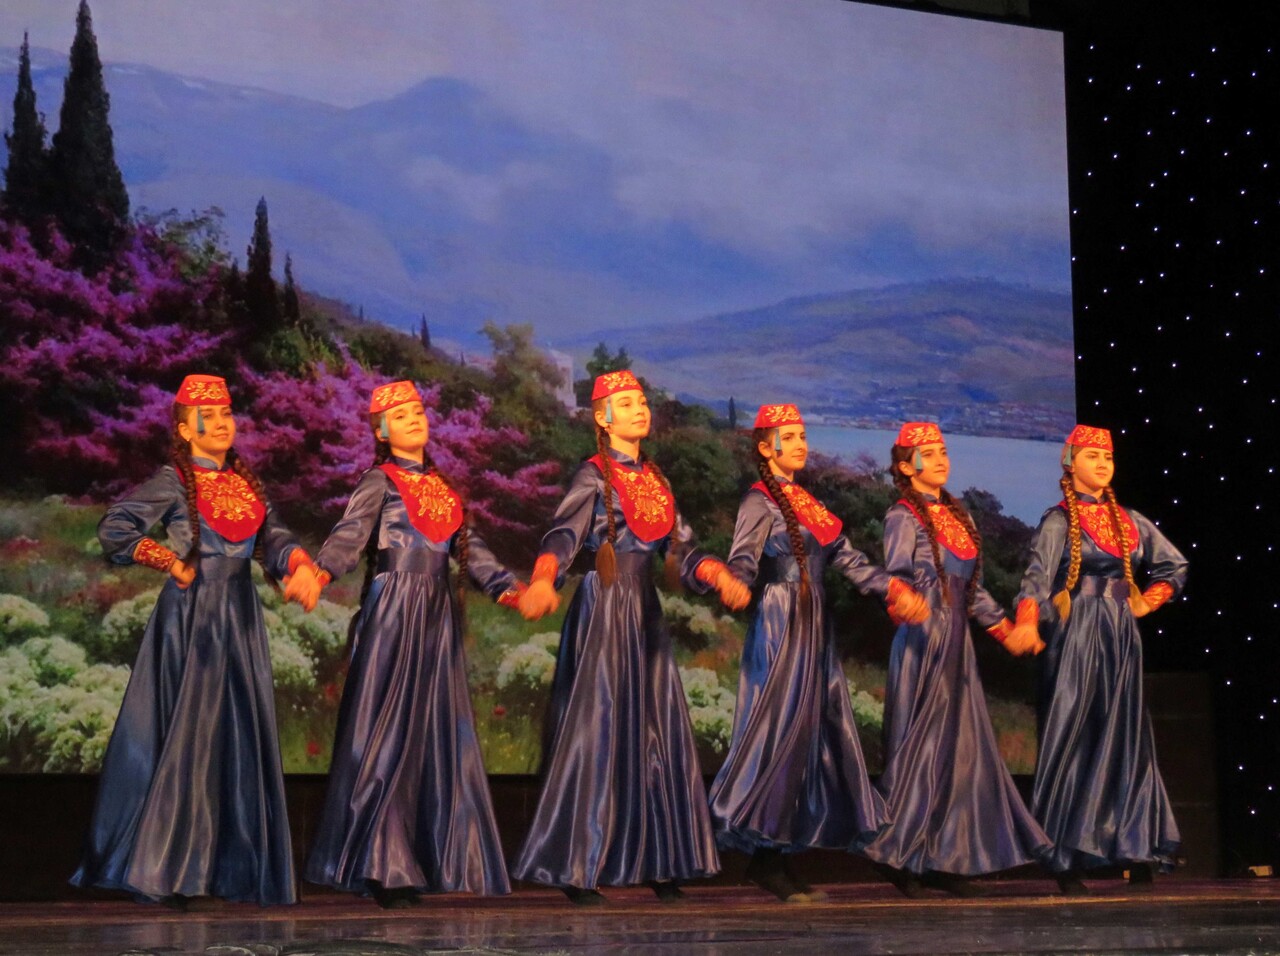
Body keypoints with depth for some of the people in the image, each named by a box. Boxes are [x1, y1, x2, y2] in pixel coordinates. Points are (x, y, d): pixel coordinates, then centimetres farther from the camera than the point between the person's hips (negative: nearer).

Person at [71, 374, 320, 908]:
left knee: (242, 736, 5)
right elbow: (113, 532, -10)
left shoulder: (245, 481, 13)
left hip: (239, 618, 6)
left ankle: (233, 865, 11)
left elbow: (273, 536, 3)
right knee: (186, 736, -7)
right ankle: (164, 869, -2)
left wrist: (300, 565, -17)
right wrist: (171, 562, -10)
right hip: (190, 617, -6)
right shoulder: (173, 482, -4)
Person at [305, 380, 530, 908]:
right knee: (387, 733, -6)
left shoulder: (441, 485, 18)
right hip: (392, 613, -6)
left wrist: (506, 585, 0)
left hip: (437, 616, 6)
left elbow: (469, 546, 15)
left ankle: (422, 860, 13)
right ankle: (379, 865, -1)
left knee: (437, 734, 6)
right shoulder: (379, 481, -1)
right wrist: (322, 571, -36)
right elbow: (351, 533, -17)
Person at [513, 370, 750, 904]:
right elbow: (564, 534, -21)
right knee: (598, 728, -8)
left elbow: (681, 550, 11)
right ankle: (576, 866, -3)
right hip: (602, 608, -6)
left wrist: (721, 577, -8)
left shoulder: (655, 478, 15)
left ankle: (654, 861, 13)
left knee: (654, 732, 6)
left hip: (645, 611, 6)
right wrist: (542, 581, -41)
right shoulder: (594, 475, -5)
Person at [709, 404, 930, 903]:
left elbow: (848, 558, 16)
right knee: (780, 732, -11)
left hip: (813, 630, 8)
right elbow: (744, 560, -19)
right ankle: (765, 859, -6)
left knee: (816, 737, 4)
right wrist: (733, 586, -41)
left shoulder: (807, 502, 19)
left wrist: (895, 588, 4)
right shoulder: (760, 501, -5)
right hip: (779, 629, -8)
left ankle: (777, 859, 7)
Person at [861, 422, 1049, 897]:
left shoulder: (955, 514, 16)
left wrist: (1007, 628, 14)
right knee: (920, 745, -5)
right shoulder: (903, 516, -5)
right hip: (922, 643, -7)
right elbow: (896, 577, -18)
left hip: (957, 643, 7)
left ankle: (946, 858, 12)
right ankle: (901, 856, 4)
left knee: (961, 747, 6)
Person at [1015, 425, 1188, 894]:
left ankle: (1133, 847, 10)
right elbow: (1037, 578, -18)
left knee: (1125, 738, 5)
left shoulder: (1128, 520, 13)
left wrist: (1147, 603, 10)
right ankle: (1067, 857, 0)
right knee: (1074, 739, -4)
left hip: (1121, 637, 5)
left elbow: (1174, 565, 24)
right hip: (1076, 637, -5)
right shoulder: (1060, 520, -3)